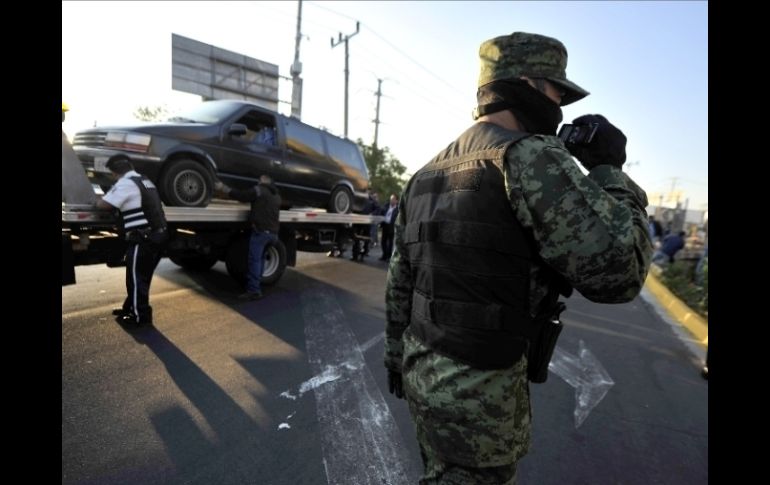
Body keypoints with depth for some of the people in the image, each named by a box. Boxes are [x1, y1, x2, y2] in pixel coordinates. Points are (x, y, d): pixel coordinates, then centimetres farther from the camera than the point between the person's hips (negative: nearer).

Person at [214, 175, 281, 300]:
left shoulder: (259, 190, -2)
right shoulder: (277, 195, 23)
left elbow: (240, 195, -5)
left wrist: (222, 188, 4)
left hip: (261, 231, -8)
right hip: (273, 232, 8)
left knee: (254, 260, -6)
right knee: (259, 260, 16)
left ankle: (254, 290, -8)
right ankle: (257, 288, 20)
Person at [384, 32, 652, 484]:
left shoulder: (428, 173, 8)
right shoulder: (529, 155, -16)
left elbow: (399, 283, 11)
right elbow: (617, 270, -21)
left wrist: (398, 361, 20)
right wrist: (609, 169, -6)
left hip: (424, 371, 8)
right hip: (478, 389, -8)